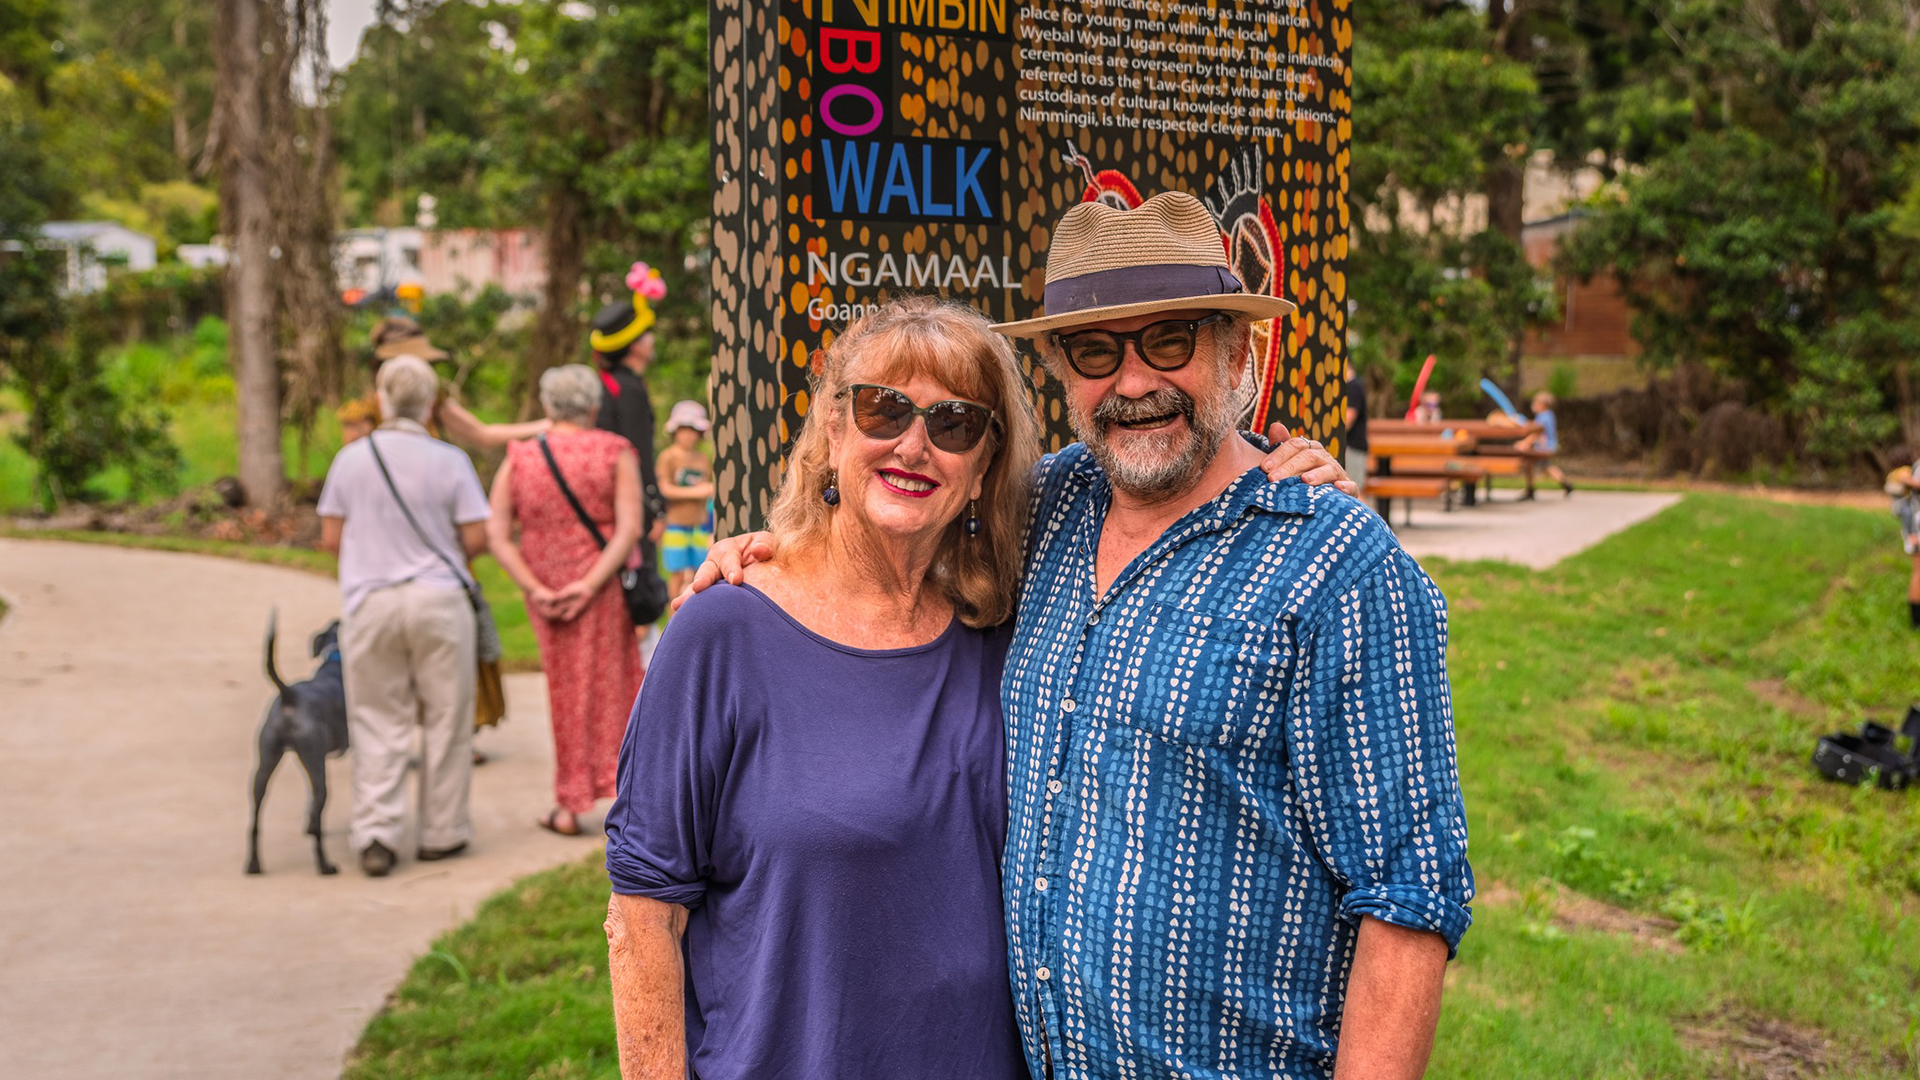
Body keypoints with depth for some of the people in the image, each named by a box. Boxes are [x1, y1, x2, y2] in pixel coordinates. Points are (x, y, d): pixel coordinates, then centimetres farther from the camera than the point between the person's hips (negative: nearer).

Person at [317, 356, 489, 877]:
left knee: (377, 722, 7)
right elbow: (476, 538, -5)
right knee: (445, 719, 9)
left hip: (370, 602, 2)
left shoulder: (351, 459, 0)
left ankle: (375, 832, -1)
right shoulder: (449, 461, -5)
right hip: (438, 600, -1)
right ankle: (441, 831, 16)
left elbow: (331, 538, 4)